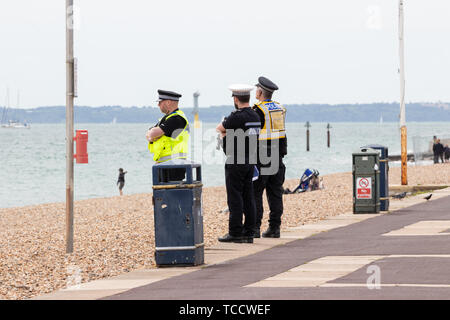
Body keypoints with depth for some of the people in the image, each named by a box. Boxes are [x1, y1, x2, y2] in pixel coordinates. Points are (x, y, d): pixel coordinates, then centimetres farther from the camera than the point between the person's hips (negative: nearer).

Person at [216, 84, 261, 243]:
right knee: (248, 197, 9)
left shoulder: (237, 117, -17)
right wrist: (228, 133, 11)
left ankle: (235, 233, -3)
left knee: (235, 198, -4)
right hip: (250, 161, 8)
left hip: (236, 163, -8)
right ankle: (248, 233, 11)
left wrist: (223, 131, 17)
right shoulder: (255, 116, 9)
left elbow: (219, 129, -3)